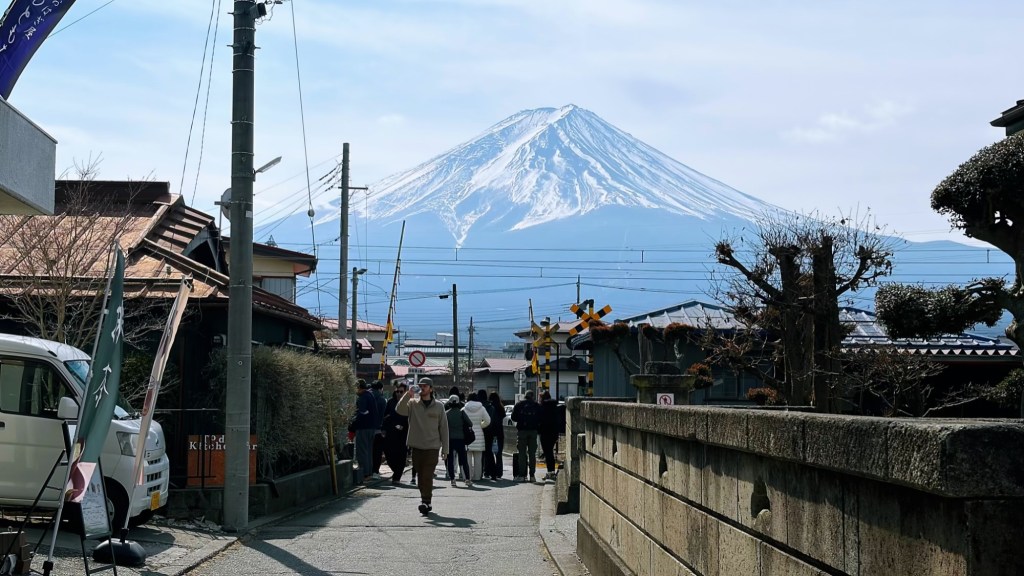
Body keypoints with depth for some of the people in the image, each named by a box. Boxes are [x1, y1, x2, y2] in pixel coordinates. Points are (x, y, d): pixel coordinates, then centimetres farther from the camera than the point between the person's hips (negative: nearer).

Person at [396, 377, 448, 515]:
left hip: (432, 447, -2)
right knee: (421, 475, 6)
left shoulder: (438, 406, 6)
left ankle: (425, 501, -15)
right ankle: (426, 501, 16)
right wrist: (408, 395, -22)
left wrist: (445, 449, 4)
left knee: (427, 476, -12)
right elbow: (399, 410, -12)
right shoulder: (412, 403, 7)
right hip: (416, 446, 2)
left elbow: (444, 428, 8)